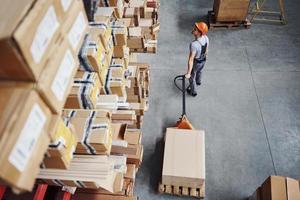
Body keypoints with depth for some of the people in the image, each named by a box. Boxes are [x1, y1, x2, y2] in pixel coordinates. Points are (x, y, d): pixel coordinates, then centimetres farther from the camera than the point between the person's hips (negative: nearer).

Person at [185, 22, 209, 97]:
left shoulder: (194, 44, -44)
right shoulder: (206, 38, -21)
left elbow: (191, 60, -38)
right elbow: (206, 50, -2)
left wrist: (188, 73, -31)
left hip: (195, 62, -6)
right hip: (203, 60, 6)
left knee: (191, 77, 23)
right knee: (199, 71, 37)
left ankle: (193, 92, 46)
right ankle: (198, 81, 68)